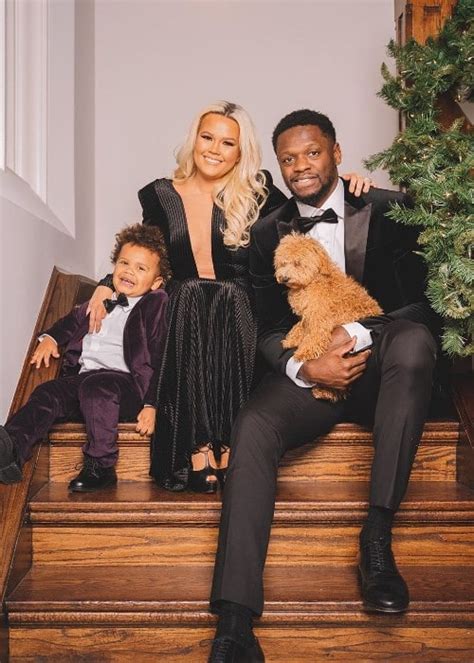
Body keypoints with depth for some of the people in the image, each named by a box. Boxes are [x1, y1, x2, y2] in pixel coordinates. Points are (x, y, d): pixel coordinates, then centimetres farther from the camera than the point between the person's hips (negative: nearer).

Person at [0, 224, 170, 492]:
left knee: (95, 386, -34)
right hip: (83, 377, 7)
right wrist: (50, 337, 23)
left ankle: (101, 466, -27)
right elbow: (72, 321, 44)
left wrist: (151, 405, -14)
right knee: (47, 393, -17)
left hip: (128, 384, -6)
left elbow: (160, 359, -6)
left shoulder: (157, 305, 2)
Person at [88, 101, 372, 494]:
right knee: (189, 292, -32)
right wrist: (108, 285, 2)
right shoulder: (160, 196, 12)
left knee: (230, 296, -34)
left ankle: (228, 446, -33)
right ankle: (198, 448, -33)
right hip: (181, 315, 1)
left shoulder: (256, 193, 8)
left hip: (238, 312, 0)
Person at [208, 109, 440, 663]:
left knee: (413, 341, -35)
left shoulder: (390, 211, 3)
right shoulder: (268, 233, 11)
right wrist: (305, 367, -14)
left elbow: (424, 301, -4)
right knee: (252, 427, -28)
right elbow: (267, 327, 7)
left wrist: (359, 336, -21)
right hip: (308, 373, 2)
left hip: (379, 368, -1)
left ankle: (377, 537, -30)